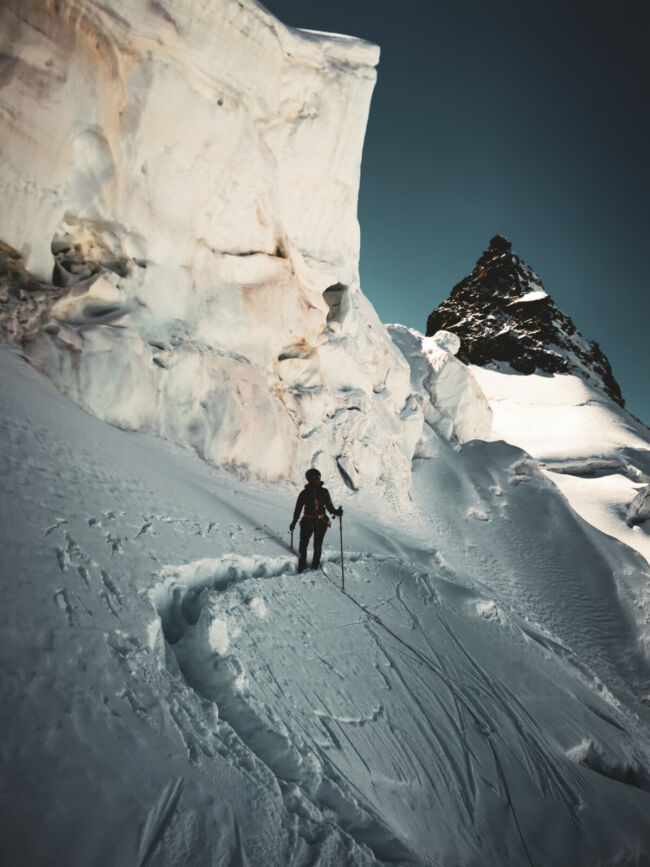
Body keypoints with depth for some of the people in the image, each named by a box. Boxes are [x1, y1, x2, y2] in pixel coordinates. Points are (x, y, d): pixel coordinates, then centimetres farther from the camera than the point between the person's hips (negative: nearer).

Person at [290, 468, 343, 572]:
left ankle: (315, 566, 20)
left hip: (321, 522, 1)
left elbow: (329, 507, 6)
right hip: (308, 522, -1)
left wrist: (336, 512, -14)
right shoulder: (304, 493, 0)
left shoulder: (324, 492, 4)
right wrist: (294, 522, 8)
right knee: (303, 545, -3)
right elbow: (298, 508, 7)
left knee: (318, 545, 4)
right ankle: (301, 566, 15)